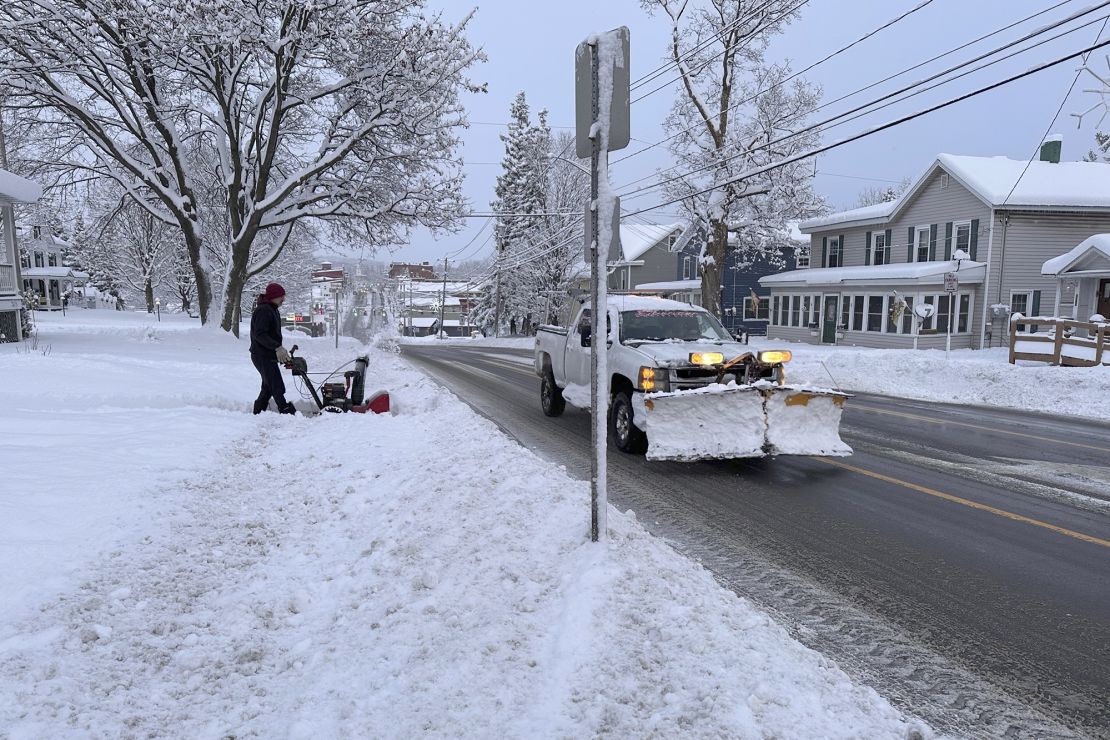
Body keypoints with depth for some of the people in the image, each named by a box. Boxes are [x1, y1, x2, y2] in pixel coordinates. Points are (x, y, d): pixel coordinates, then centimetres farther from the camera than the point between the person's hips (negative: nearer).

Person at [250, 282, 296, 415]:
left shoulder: (272, 310, 16)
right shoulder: (263, 310, -16)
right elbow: (259, 335, -24)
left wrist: (280, 350, 13)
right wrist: (277, 347, -29)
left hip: (268, 355, 11)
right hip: (262, 356, -10)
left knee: (268, 387, 17)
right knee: (277, 387, -12)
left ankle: (258, 412, 25)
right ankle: (287, 412, -14)